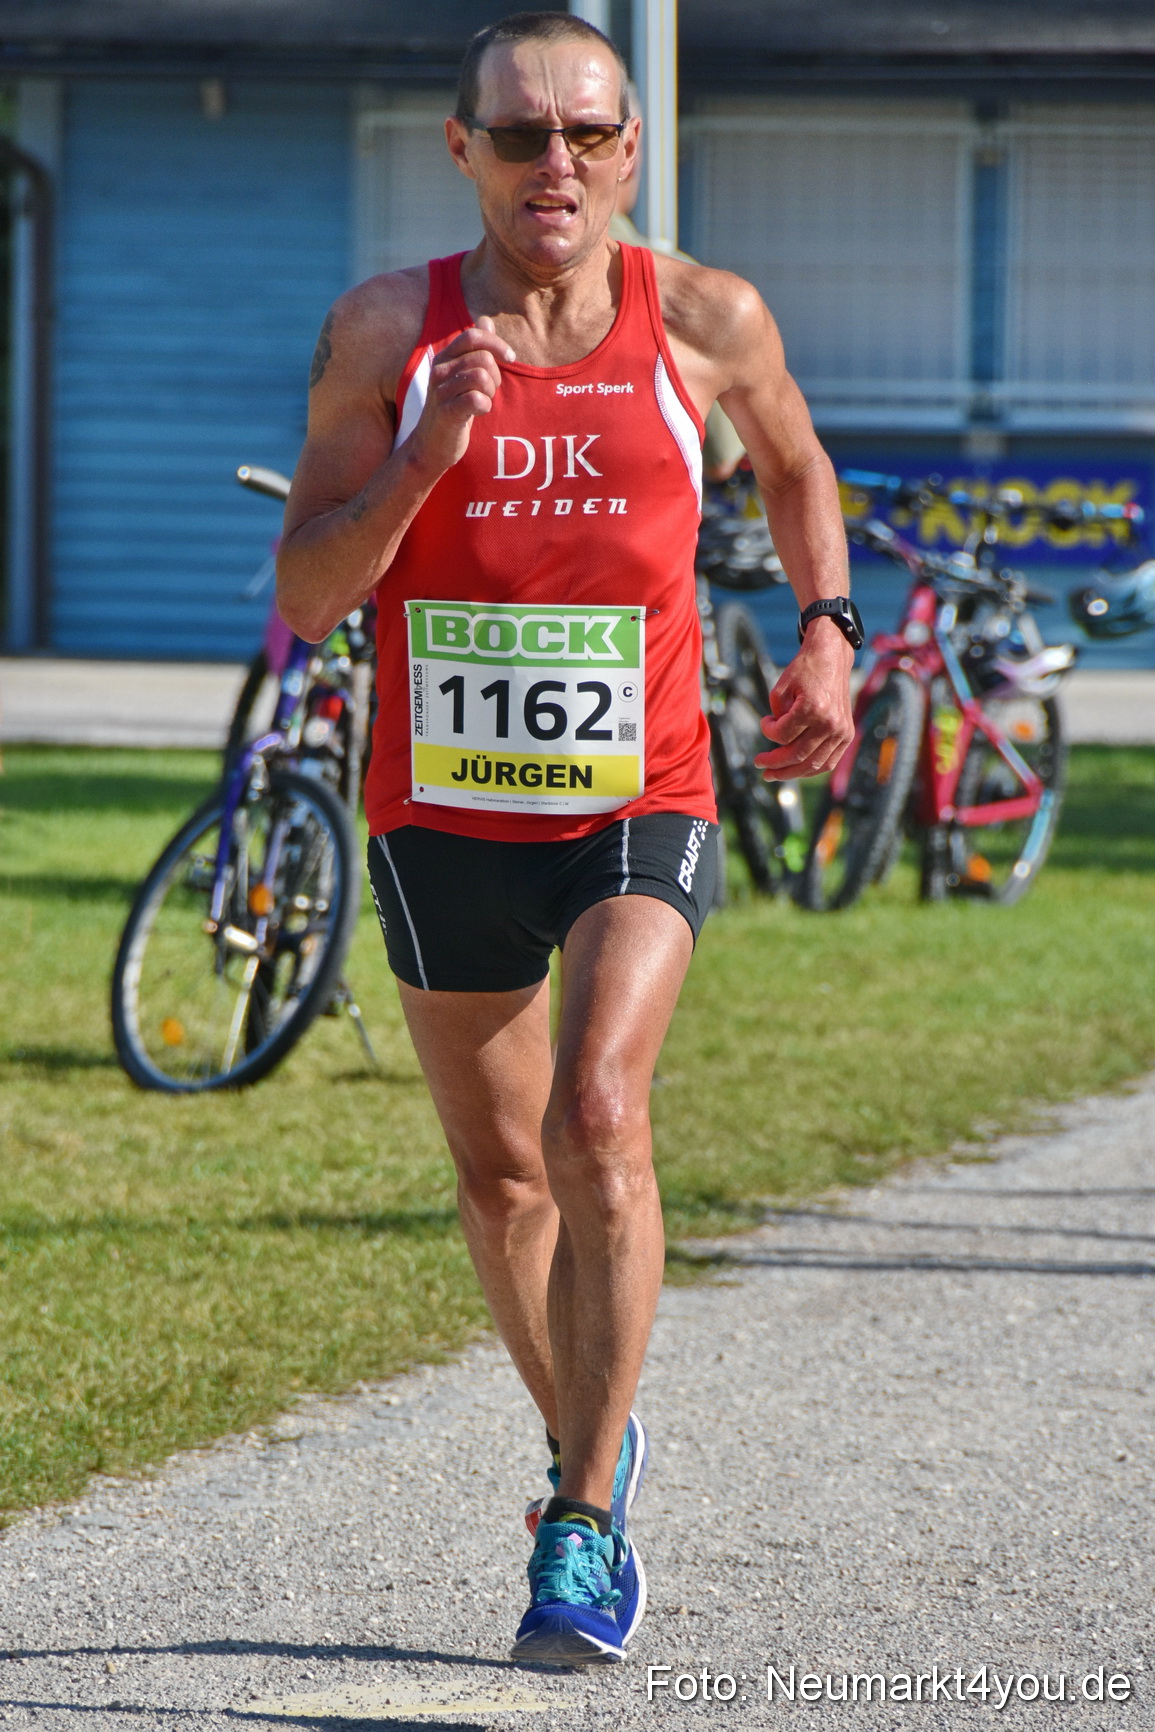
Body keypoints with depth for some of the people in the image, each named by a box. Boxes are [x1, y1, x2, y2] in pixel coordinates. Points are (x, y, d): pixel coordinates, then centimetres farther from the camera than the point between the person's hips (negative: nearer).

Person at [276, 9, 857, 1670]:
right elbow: (308, 595, -9)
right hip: (444, 814, 2)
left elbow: (796, 470, 17)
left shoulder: (705, 321, -4)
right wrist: (428, 454, -23)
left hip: (640, 805, -2)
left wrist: (825, 635, 2)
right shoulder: (386, 331, -6)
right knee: (499, 1170, 14)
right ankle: (587, 1441, 40)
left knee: (597, 1116, -22)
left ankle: (583, 1529, -16)